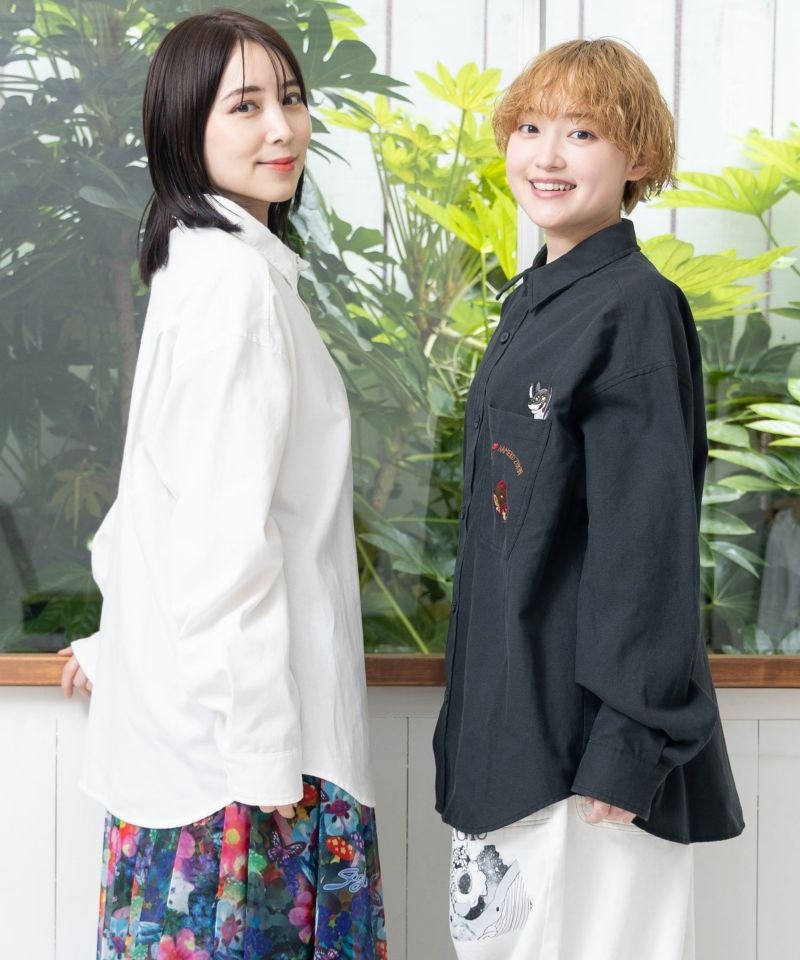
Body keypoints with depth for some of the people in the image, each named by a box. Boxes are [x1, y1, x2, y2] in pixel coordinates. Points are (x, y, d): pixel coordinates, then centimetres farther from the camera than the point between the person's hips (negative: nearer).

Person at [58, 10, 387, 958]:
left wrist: (122, 644, 27)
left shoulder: (204, 264, 14)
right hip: (237, 727, -9)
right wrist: (264, 746, -18)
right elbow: (226, 531, -21)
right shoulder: (237, 277, -15)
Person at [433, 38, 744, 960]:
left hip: (587, 727, -8)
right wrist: (475, 703, 18)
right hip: (509, 712, 9)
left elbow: (649, 535, -18)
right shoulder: (531, 302, 13)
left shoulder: (635, 309, -13)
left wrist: (626, 744, -20)